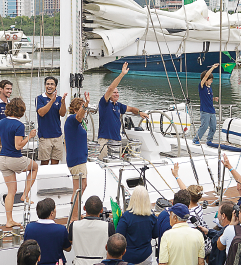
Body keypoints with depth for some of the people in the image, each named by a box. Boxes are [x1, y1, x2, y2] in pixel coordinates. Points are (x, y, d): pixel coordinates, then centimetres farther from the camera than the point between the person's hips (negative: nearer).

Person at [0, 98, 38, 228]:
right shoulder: (19, 125, -17)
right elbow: (18, 146, -20)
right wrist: (29, 136, -11)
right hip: (15, 159, -6)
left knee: (11, 191, 13)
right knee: (35, 167, 25)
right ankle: (25, 195, 18)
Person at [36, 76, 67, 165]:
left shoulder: (58, 99, 9)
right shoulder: (40, 98, -1)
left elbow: (62, 114, -3)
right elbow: (41, 113, -16)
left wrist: (63, 102, -21)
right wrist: (52, 101, -25)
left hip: (57, 135, 3)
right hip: (44, 136, -3)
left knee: (55, 162, 6)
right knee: (44, 162, -1)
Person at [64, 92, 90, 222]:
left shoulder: (77, 122, 14)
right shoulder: (71, 119, -17)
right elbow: (78, 116, -40)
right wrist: (86, 104, -56)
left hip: (81, 158, 11)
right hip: (76, 160, -11)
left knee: (83, 186, 20)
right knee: (78, 189, -7)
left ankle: (75, 215, 30)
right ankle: (74, 218, -1)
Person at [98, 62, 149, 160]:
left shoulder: (118, 105, 15)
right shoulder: (105, 103, -4)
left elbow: (130, 109, 32)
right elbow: (111, 88, -16)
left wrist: (139, 112, 10)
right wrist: (122, 74, -22)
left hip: (117, 139, 7)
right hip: (105, 140, -7)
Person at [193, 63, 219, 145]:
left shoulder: (210, 87, 14)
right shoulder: (202, 86, -6)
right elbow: (206, 76, -19)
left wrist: (215, 99, 6)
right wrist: (213, 68, -19)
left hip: (212, 111, 7)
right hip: (205, 111, -7)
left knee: (213, 127, 6)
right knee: (204, 126, -13)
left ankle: (209, 140, 22)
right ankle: (196, 140, 0)